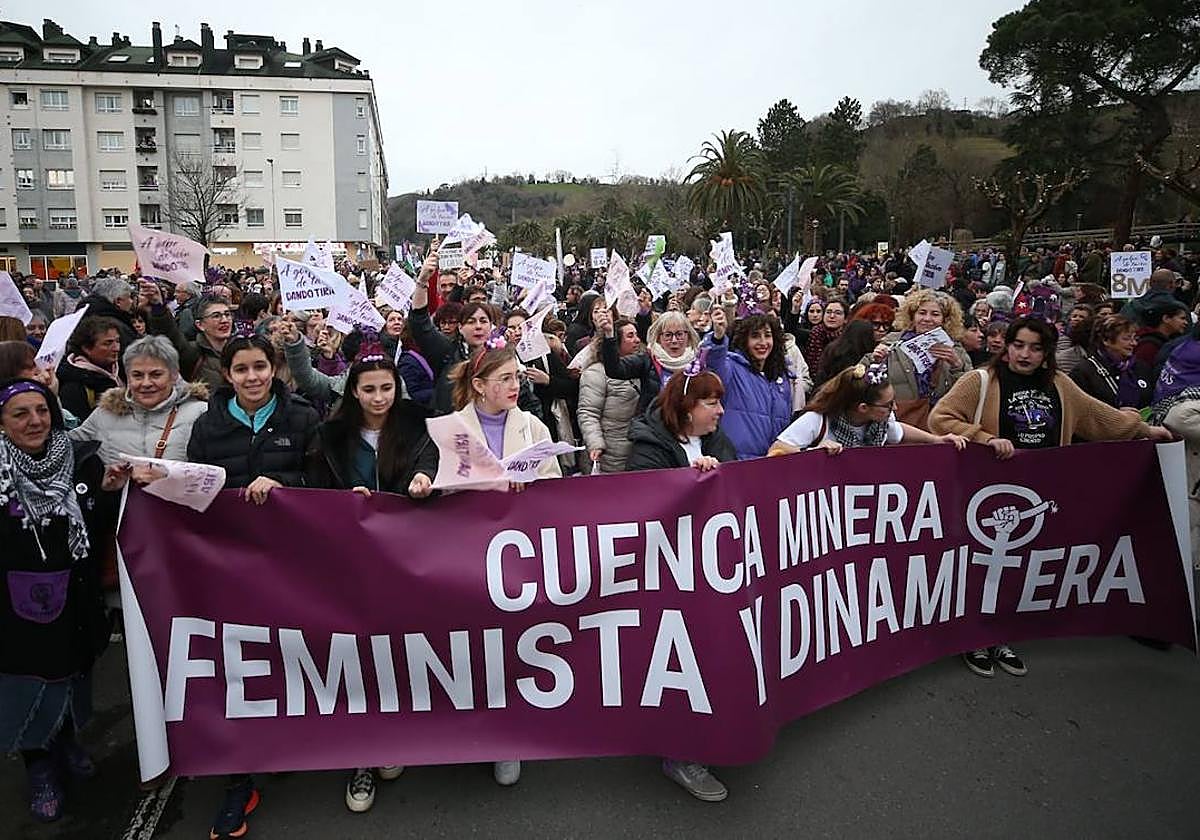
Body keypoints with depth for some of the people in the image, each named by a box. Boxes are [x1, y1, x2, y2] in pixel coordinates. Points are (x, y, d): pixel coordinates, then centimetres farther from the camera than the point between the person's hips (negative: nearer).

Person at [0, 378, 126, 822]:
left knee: (71, 671, 22)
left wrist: (107, 493, -17)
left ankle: (65, 741, 49)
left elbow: (98, 534, -4)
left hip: (72, 600, 3)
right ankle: (40, 769, 36)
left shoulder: (81, 460, -8)